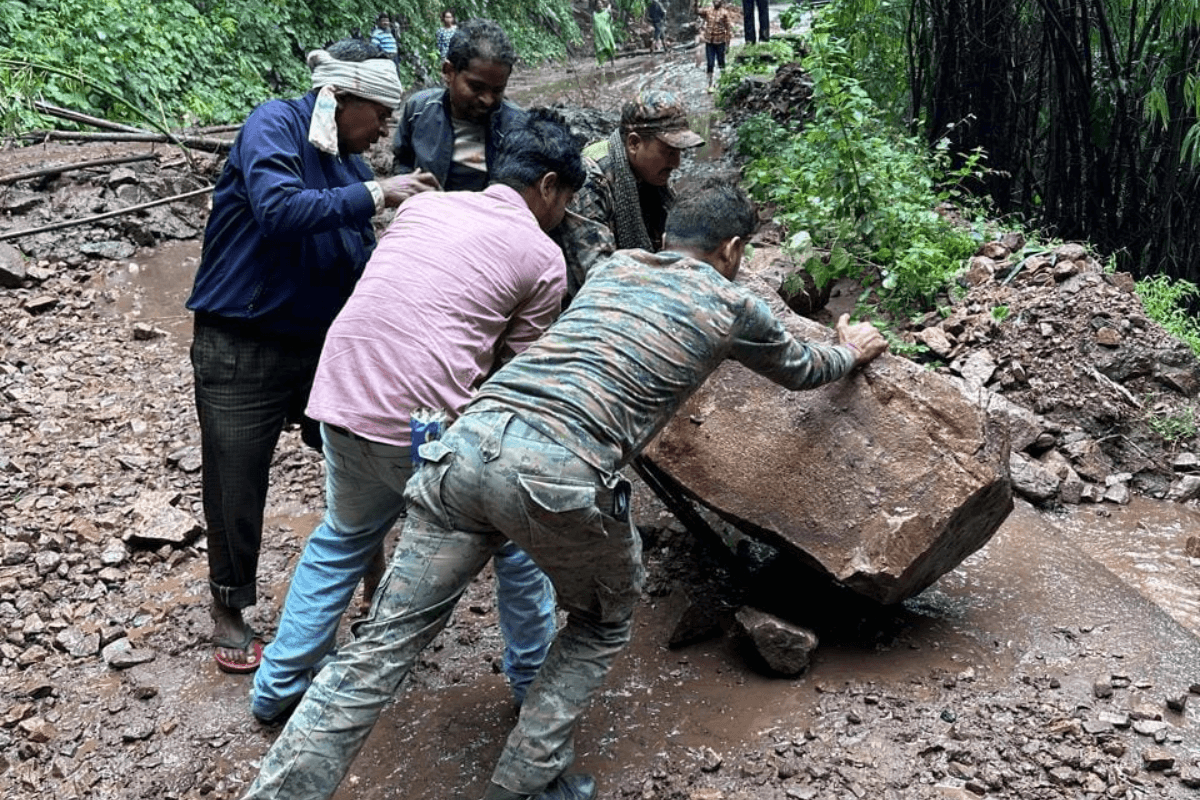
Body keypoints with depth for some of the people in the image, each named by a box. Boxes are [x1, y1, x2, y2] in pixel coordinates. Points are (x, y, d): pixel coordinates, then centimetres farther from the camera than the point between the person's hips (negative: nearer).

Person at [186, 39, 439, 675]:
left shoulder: (349, 164, 6)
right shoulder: (275, 126, -14)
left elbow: (361, 265, 8)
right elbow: (279, 210, -32)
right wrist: (374, 194, -27)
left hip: (321, 343, 6)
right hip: (241, 351, -6)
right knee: (236, 490, 5)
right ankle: (228, 612, 29)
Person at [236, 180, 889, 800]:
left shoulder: (612, 265, 29)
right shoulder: (733, 306, 17)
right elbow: (800, 369, 37)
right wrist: (851, 351, 60)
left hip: (469, 441, 5)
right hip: (560, 476, -4)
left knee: (385, 641, 8)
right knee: (603, 624, 24)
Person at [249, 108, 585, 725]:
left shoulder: (421, 204, 17)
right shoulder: (543, 257, 3)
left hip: (341, 400, 6)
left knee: (343, 537, 31)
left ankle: (278, 685, 36)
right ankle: (534, 680, 34)